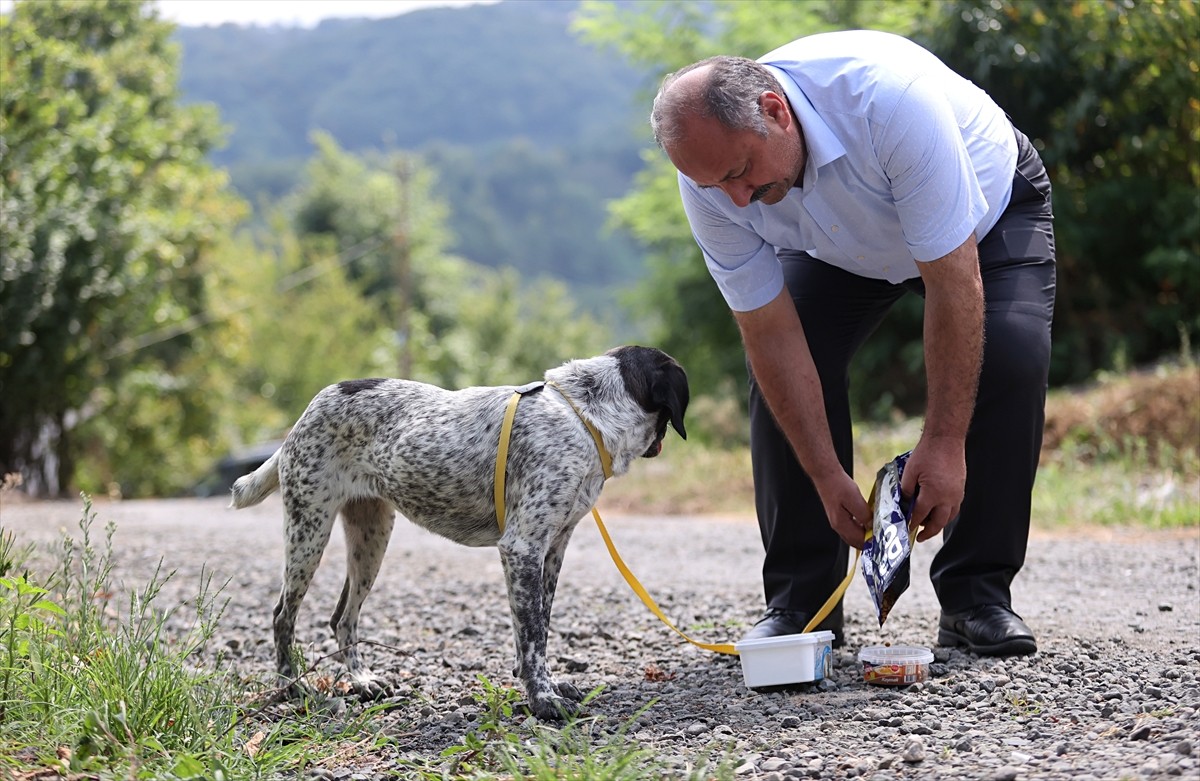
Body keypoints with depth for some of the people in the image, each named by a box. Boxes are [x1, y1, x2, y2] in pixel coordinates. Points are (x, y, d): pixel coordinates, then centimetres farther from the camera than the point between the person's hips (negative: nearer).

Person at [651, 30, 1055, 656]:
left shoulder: (888, 98, -44)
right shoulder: (711, 179, -28)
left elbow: (953, 284, -38)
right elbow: (770, 333, -22)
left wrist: (944, 444, -37)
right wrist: (827, 476, -25)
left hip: (988, 211, -3)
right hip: (844, 246, 3)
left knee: (1010, 352, -26)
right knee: (780, 369, -16)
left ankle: (976, 595, -13)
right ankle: (800, 601, -4)